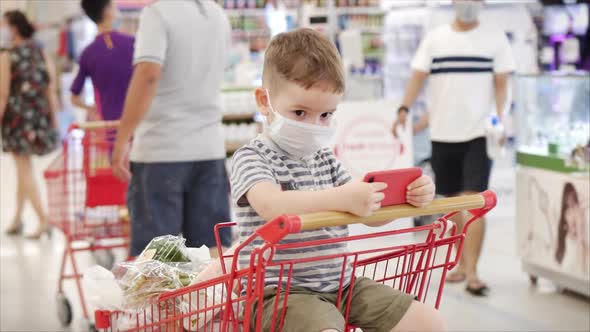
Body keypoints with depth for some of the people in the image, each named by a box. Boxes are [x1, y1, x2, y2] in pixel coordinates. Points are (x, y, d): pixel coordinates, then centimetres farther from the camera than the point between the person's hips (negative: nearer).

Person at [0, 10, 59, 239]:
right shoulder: (43, 55, 4)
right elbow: (51, 91, 4)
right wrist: (53, 123, 9)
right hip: (40, 115, 5)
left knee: (25, 170, 1)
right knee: (24, 169, 18)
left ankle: (43, 220, -8)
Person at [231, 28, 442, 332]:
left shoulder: (326, 159, 14)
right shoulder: (252, 158, -8)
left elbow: (371, 213, 15)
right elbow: (271, 206, -29)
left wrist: (409, 197, -6)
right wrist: (340, 199, -41)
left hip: (339, 283, 8)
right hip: (282, 292, -7)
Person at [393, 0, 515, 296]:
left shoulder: (495, 38, 2)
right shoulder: (435, 38, 6)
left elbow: (501, 85, 0)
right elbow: (418, 77, 2)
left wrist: (501, 121, -14)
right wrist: (404, 110, -13)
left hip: (479, 133, -3)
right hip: (443, 133, 3)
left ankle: (471, 273, -11)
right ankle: (463, 261, 27)